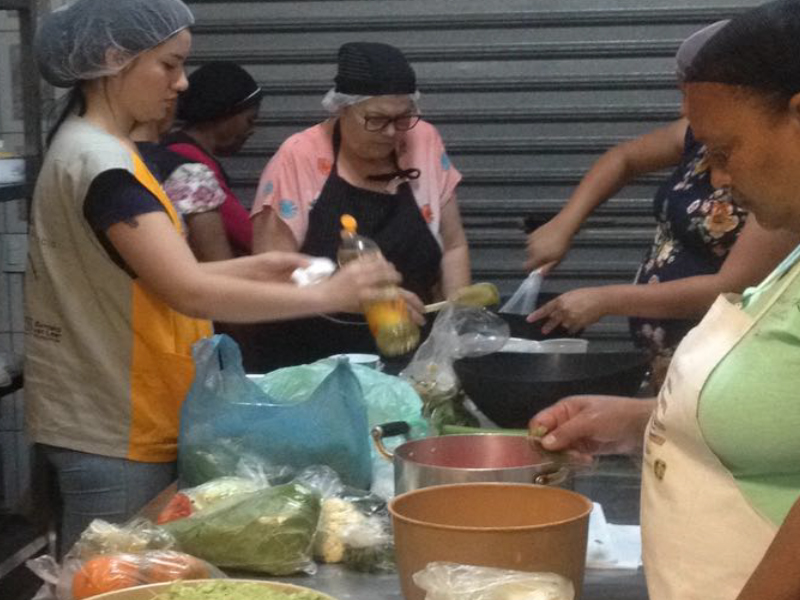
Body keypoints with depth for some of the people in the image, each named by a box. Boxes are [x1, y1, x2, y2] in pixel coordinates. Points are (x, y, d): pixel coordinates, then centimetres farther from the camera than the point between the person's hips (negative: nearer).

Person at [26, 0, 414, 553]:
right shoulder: (99, 163, -21)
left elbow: (154, 278, 14)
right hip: (112, 432, -10)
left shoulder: (97, 149, 10)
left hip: (121, 419, 10)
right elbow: (190, 294, -28)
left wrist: (256, 268, 4)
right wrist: (325, 296, -22)